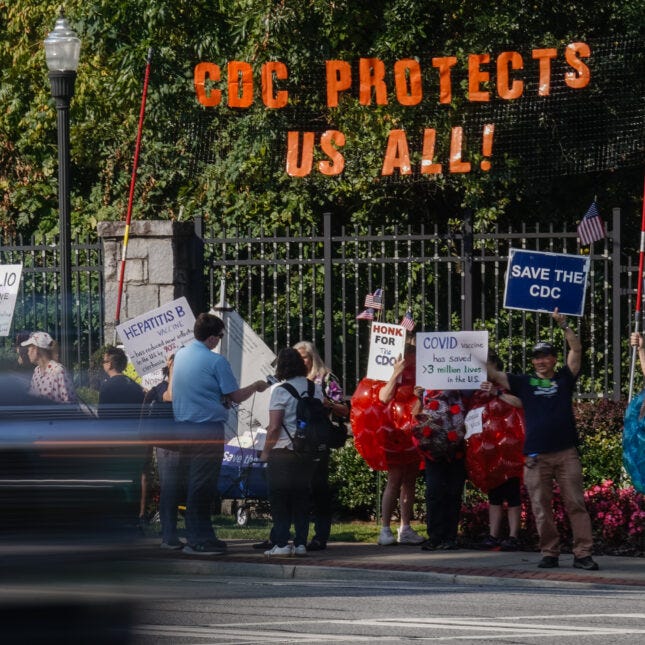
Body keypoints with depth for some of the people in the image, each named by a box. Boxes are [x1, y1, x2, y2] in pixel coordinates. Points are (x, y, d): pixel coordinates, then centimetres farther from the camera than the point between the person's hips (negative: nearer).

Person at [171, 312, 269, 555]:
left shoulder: (180, 355, 10)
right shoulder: (216, 361, -13)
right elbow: (236, 396, -9)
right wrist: (256, 387, 11)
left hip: (184, 426, 7)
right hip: (208, 426, -7)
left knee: (192, 481, 13)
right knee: (203, 484, -5)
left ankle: (196, 536, 16)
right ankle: (200, 540, -4)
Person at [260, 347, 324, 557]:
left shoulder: (281, 390, -11)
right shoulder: (316, 389, 6)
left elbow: (274, 427, -13)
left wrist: (265, 452, -3)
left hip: (283, 451, -5)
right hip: (308, 452, 5)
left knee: (279, 499, 1)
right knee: (302, 498, 10)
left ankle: (281, 543, -4)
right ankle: (300, 543, 7)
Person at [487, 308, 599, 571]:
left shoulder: (564, 379, 11)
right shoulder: (524, 383, 13)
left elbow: (577, 349, 3)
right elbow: (492, 374, 11)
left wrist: (564, 326, -5)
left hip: (566, 453, -1)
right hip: (536, 456, 1)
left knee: (576, 504, -5)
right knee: (541, 509, 2)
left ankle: (583, 553, -6)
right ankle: (549, 554, 10)